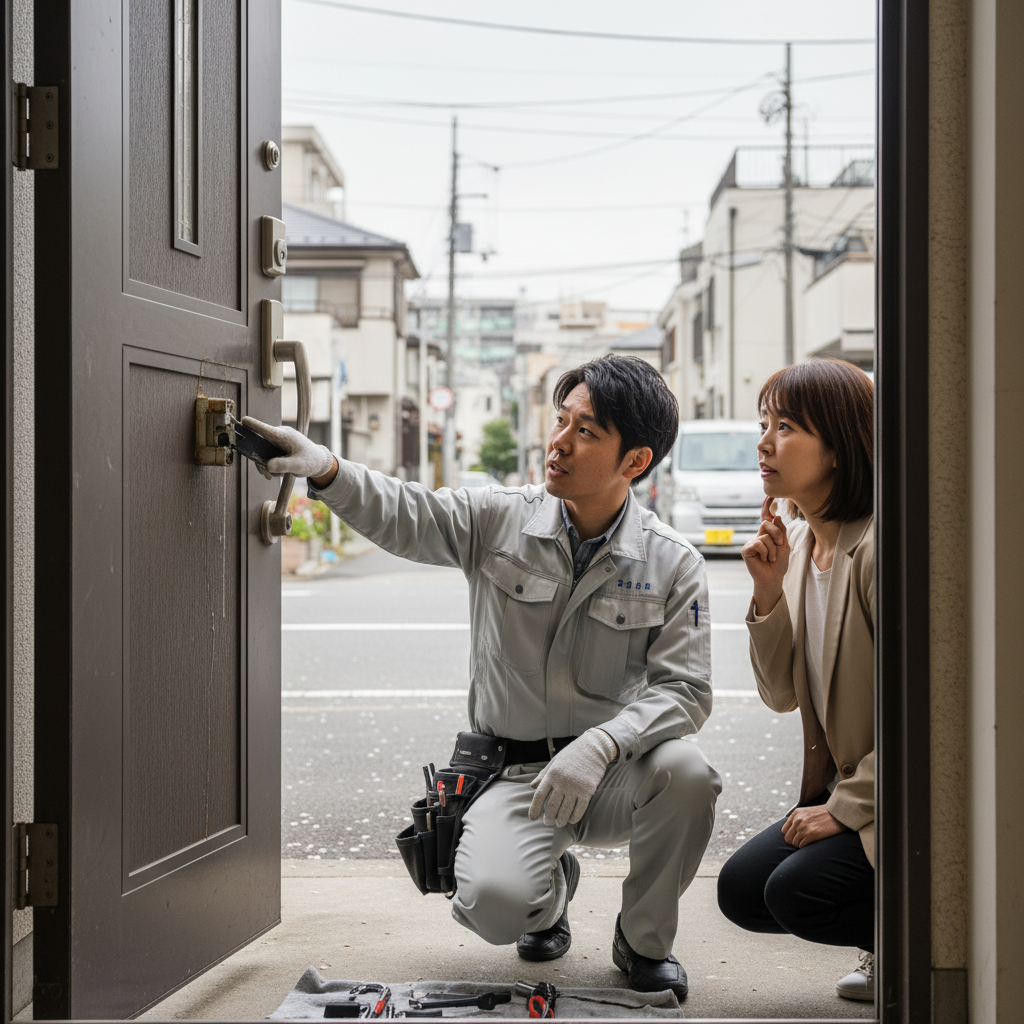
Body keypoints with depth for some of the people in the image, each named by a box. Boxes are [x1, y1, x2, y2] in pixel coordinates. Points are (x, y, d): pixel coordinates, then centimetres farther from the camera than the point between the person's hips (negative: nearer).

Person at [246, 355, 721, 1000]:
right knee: (493, 902, -28)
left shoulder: (673, 564, -5)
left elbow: (683, 687, -12)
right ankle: (553, 882, 16)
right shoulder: (500, 521, -1)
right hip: (514, 772, 0)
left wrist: (601, 744, -30)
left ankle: (645, 942, -2)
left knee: (685, 771, -34)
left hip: (616, 777, 0)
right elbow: (401, 514, -7)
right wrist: (325, 469, -28)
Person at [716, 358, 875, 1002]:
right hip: (846, 791, 8)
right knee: (742, 889, -1)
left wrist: (848, 808, -15)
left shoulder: (878, 547, -21)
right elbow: (783, 695, 6)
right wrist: (769, 592, -7)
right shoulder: (798, 542, 6)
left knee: (797, 891, -20)